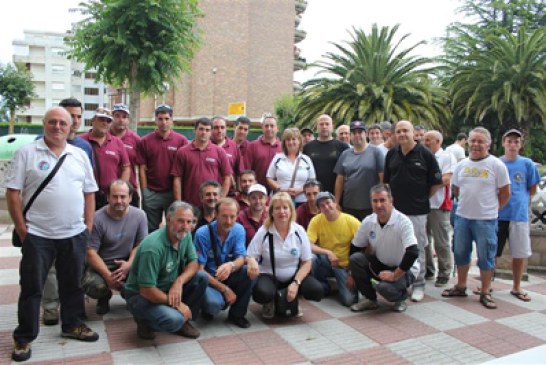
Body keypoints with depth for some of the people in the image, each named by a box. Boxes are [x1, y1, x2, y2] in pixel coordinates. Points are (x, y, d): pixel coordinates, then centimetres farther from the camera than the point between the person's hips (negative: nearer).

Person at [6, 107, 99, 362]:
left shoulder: (80, 155, 9)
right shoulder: (26, 153, -2)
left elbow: (89, 193, 11)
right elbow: (12, 193, -4)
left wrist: (88, 226, 6)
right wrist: (21, 229, -8)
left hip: (75, 235, 4)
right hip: (37, 235, -3)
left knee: (72, 284, 15)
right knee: (32, 287, 7)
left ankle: (72, 325, 33)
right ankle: (24, 337, 22)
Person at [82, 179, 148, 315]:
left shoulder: (139, 215, -7)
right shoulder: (97, 218, -15)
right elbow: (91, 252, -15)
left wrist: (130, 263, -22)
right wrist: (108, 276, -24)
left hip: (127, 262, 2)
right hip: (101, 264, -1)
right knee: (94, 286, -32)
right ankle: (105, 297, 10)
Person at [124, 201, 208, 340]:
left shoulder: (185, 235, -7)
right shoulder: (153, 247, -31)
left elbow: (194, 263, -2)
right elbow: (146, 290, -28)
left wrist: (179, 282, -23)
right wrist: (177, 304, -19)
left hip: (168, 288, 7)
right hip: (141, 296, -7)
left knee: (201, 277, -12)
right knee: (174, 320, -31)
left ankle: (183, 320, 5)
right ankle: (144, 321, 2)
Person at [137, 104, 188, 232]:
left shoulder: (181, 140, -1)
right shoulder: (145, 141, 2)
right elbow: (142, 169, 3)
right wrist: (144, 192, -2)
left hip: (173, 192, -1)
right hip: (151, 194, 1)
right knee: (150, 230, 13)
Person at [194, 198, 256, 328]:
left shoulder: (239, 230, -7)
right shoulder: (202, 234, -18)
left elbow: (241, 259, -11)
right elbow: (199, 269, -17)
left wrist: (231, 266, -37)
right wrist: (225, 289, -21)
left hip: (228, 277, 4)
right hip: (208, 279, -4)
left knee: (249, 271, -24)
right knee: (214, 303, -34)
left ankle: (237, 314, -4)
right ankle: (207, 308, 6)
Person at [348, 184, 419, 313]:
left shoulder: (403, 222, -24)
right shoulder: (368, 222, -8)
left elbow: (412, 253, -31)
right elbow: (355, 248, 3)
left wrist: (394, 275, -27)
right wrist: (351, 274, 3)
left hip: (404, 269, -5)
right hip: (380, 264, 5)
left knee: (384, 286, -34)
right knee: (355, 258, -20)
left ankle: (401, 297, 5)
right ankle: (370, 299, 0)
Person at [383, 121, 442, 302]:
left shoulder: (425, 154, -4)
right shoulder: (391, 154, 7)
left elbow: (437, 182, 0)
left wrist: (422, 198, 2)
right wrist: (391, 198, 8)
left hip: (417, 211, -4)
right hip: (394, 209, 4)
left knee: (417, 248, 4)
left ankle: (418, 285, 17)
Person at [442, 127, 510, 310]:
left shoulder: (496, 165, -6)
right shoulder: (461, 165, 7)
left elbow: (505, 193, -2)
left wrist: (492, 208, 2)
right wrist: (469, 203, 12)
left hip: (486, 219, -4)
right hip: (462, 216, 5)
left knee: (486, 257, 4)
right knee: (460, 253, 13)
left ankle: (485, 293, 17)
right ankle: (460, 286, 28)